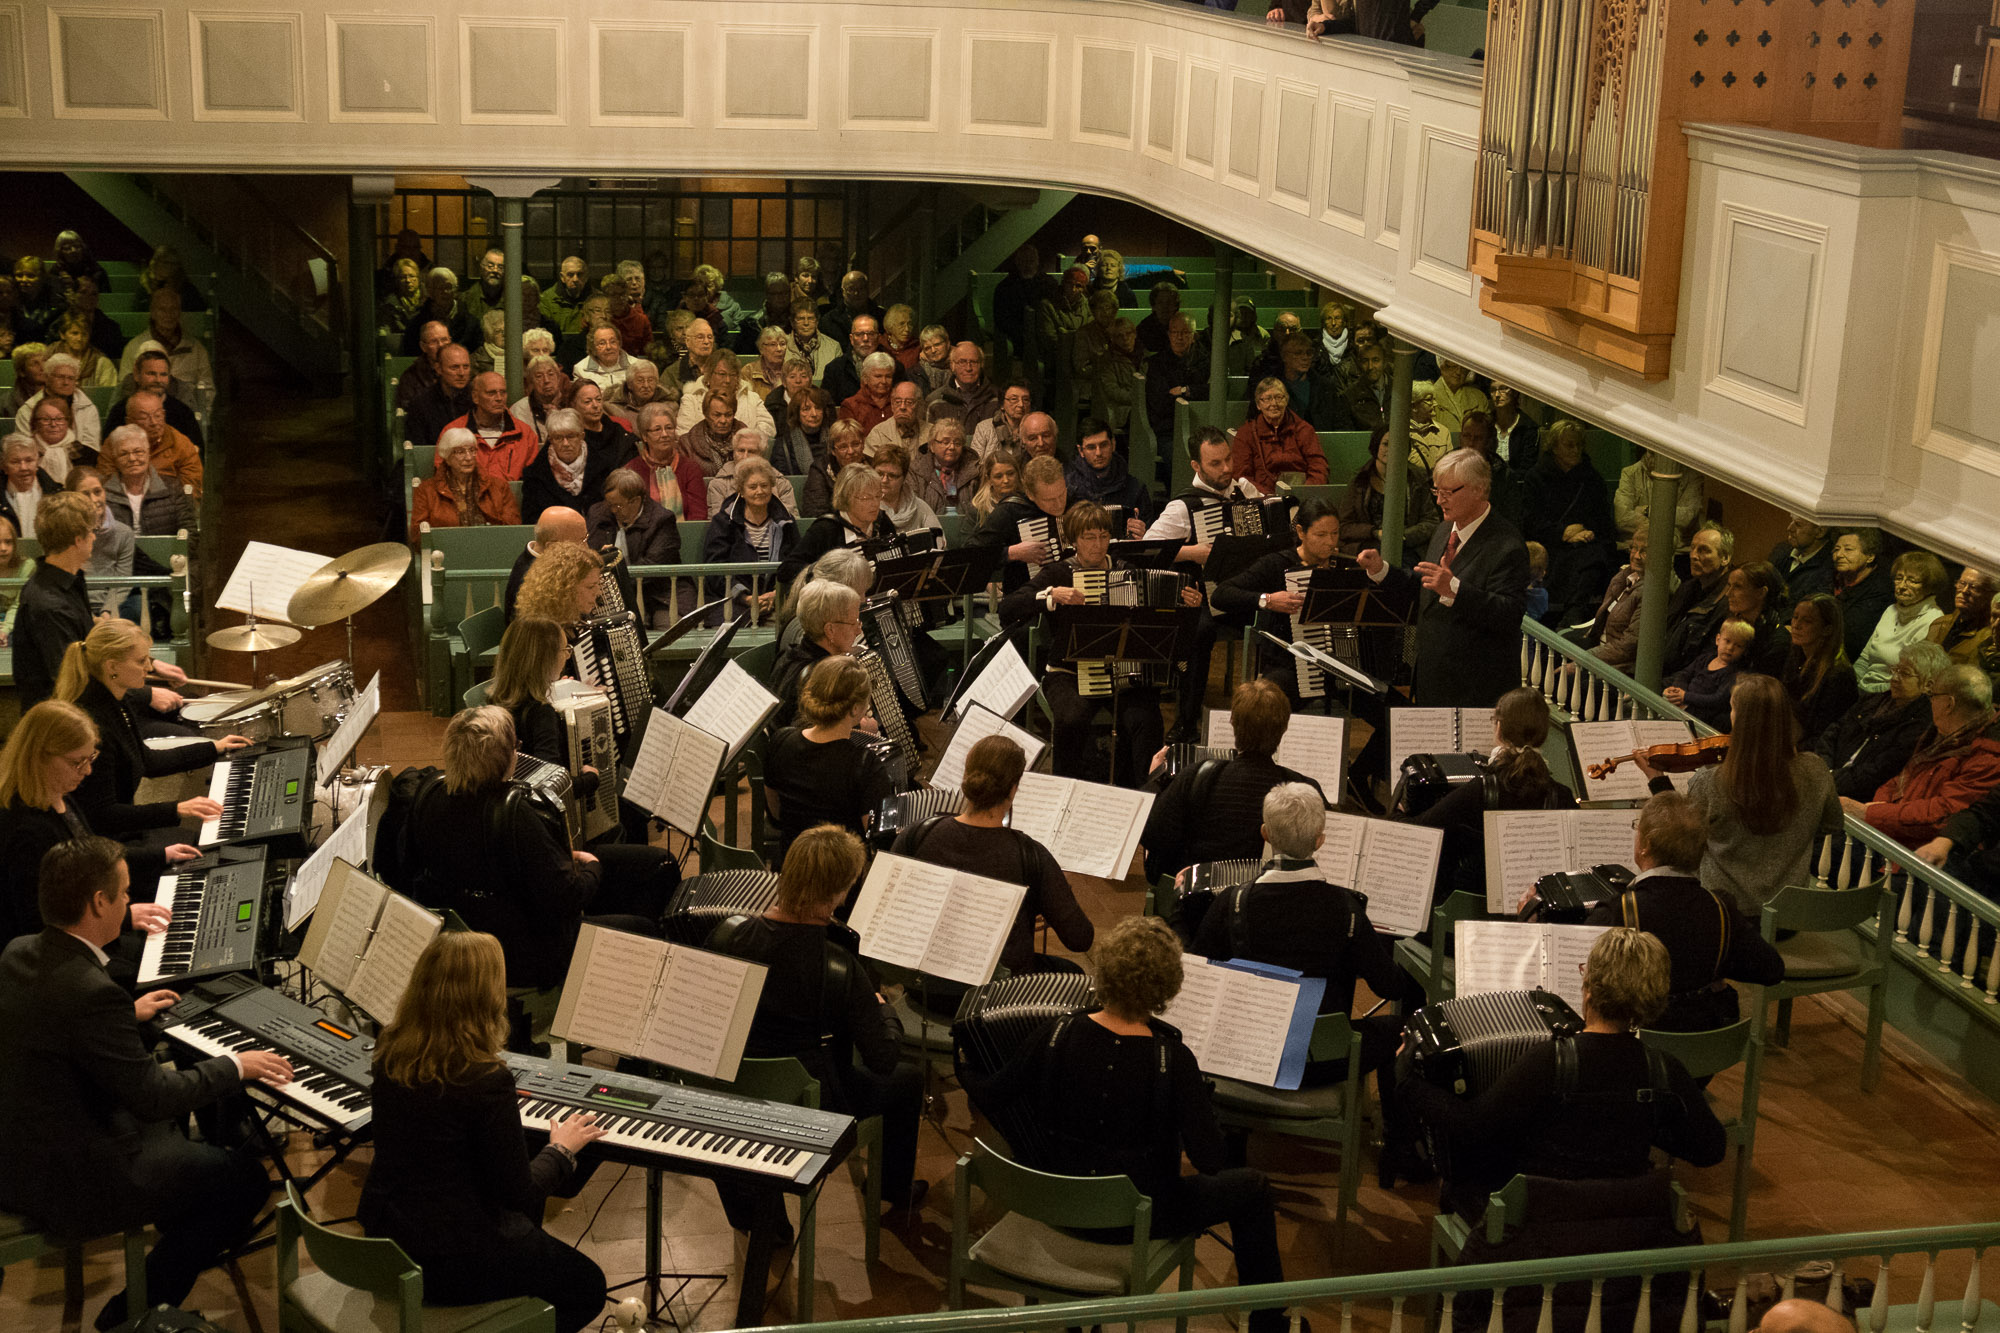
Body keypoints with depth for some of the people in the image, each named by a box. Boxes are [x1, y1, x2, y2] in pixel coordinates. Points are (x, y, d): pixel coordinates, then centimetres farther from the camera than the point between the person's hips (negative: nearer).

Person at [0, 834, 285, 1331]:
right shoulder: (91, 992, -30)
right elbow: (153, 1096, -23)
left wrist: (130, 1017, 30)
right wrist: (235, 1066, -9)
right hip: (67, 1187, -10)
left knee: (168, 1121, 30)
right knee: (247, 1177, 0)